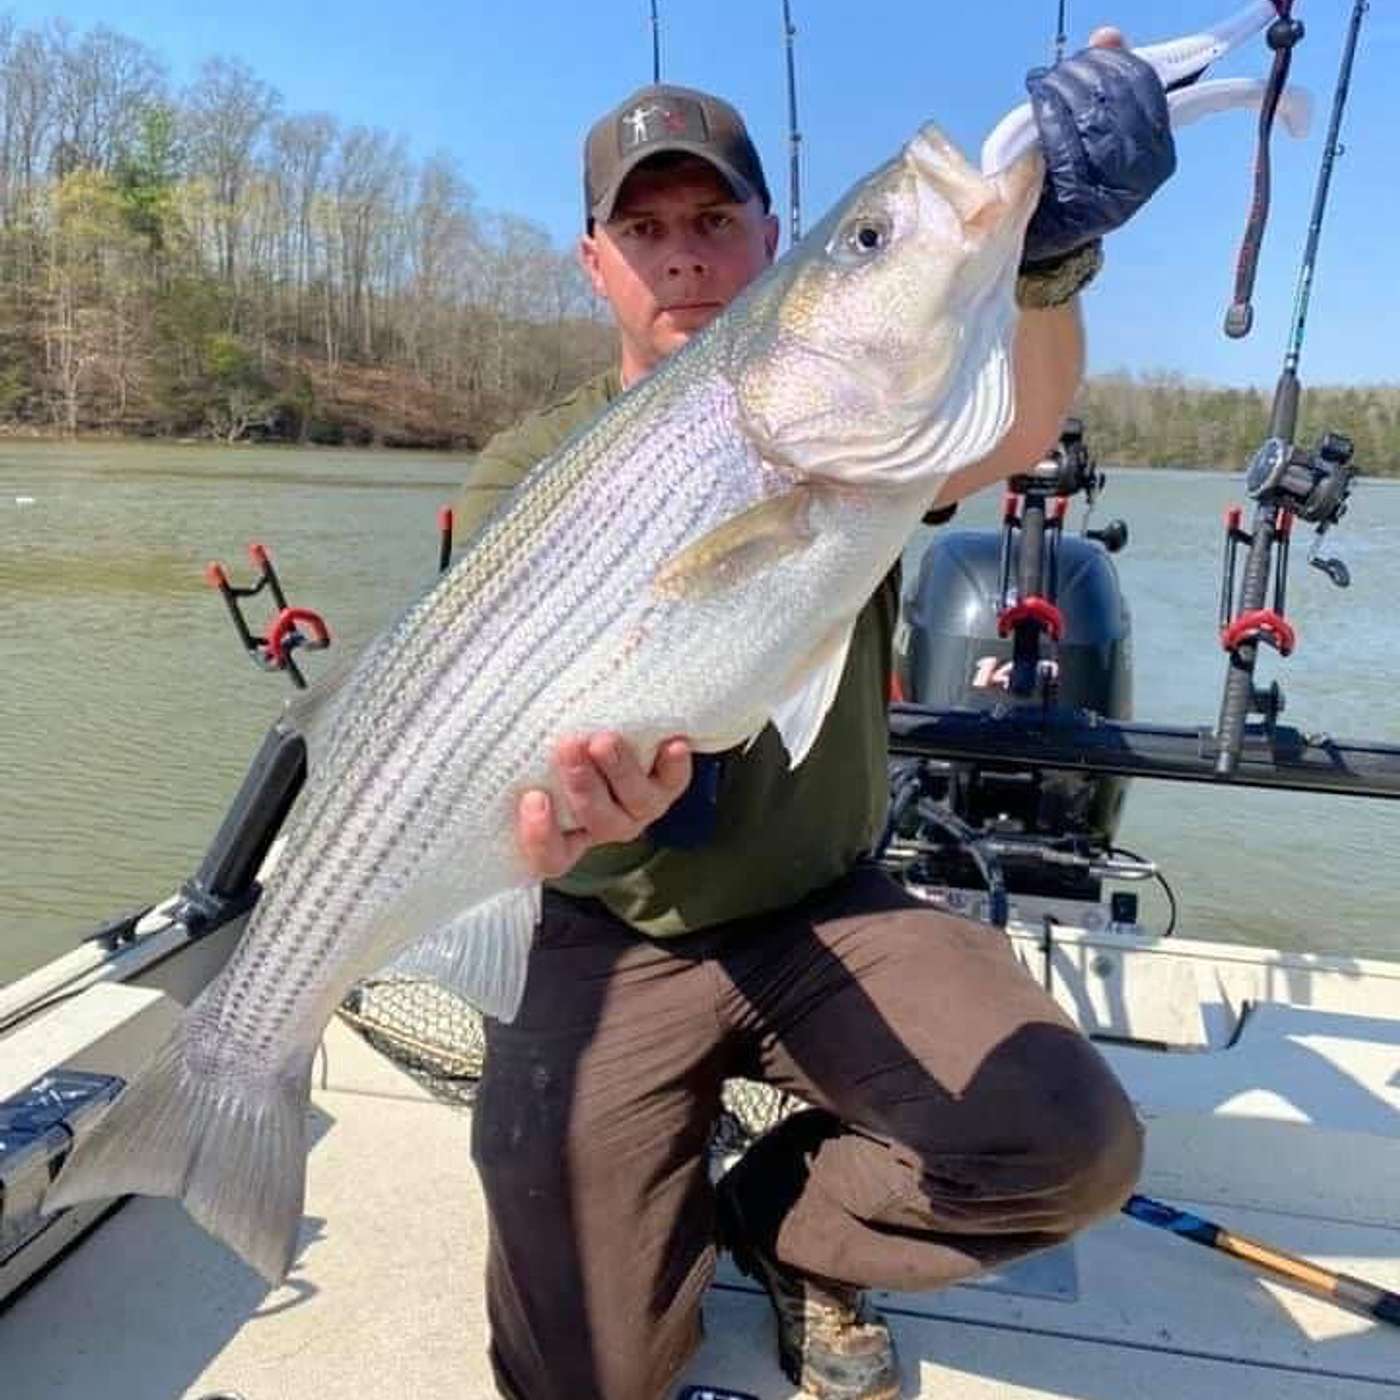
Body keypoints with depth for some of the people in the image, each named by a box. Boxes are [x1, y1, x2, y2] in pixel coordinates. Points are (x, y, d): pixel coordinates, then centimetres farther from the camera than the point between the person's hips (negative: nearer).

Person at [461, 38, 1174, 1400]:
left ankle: (781, 1223, 11)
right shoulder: (527, 472, -4)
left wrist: (1045, 261, -45)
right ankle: (665, 1228, 30)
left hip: (826, 912, 2)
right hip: (608, 941, -1)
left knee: (1068, 1142, -19)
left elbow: (1005, 434, -23)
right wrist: (575, 796, -39)